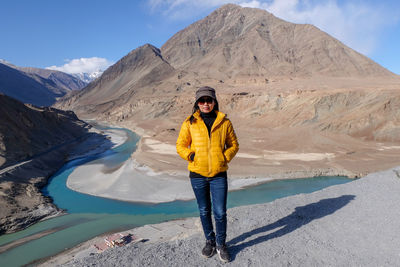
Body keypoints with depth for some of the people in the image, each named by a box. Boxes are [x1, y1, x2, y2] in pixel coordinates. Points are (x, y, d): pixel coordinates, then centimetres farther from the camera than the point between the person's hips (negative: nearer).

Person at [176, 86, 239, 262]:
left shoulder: (224, 122, 0)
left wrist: (225, 158, -5)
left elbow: (233, 145, 9)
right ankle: (210, 241, 38)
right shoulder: (190, 123, -1)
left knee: (220, 212, 3)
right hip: (197, 174, 1)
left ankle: (221, 244, 28)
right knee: (204, 211, 15)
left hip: (219, 174, 0)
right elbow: (180, 145, 6)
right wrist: (191, 156, -9)